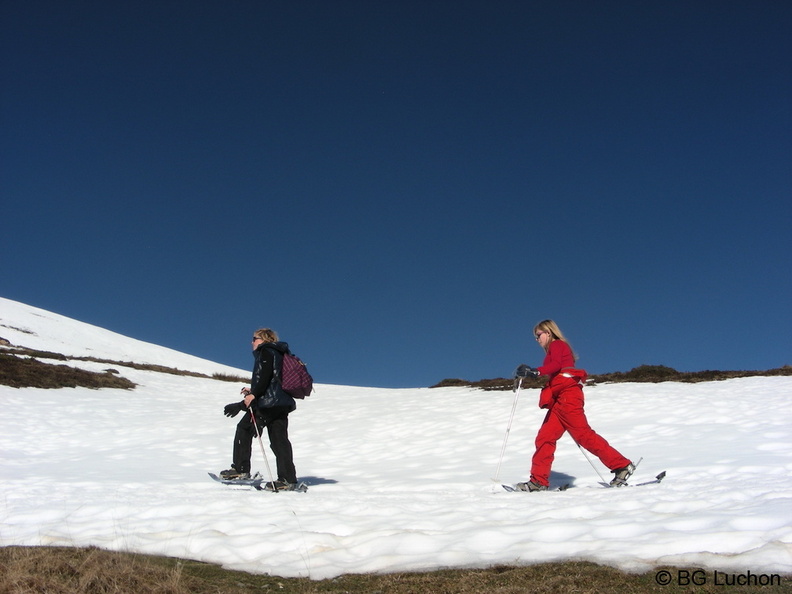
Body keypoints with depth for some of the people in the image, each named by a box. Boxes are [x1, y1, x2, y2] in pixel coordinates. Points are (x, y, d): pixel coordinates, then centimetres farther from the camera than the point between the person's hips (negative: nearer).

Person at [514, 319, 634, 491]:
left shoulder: (556, 345, 2)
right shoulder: (556, 349, 29)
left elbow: (556, 365, -19)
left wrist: (535, 372, -31)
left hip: (567, 396, -9)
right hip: (560, 400, 9)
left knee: (583, 434, -13)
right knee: (545, 437, 1)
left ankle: (622, 466, -9)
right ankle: (539, 481, -2)